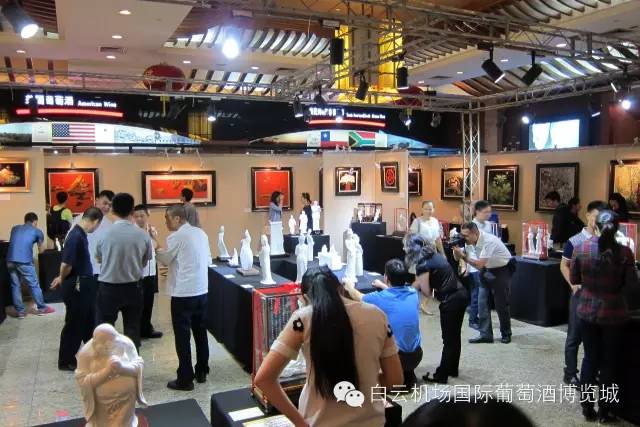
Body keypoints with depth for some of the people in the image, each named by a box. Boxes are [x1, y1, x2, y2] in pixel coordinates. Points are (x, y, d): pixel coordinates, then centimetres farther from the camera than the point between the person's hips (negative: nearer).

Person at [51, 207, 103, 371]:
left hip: (84, 285, 9)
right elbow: (66, 264, -26)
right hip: (75, 287, -9)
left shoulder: (81, 234, 9)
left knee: (90, 321, 18)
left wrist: (61, 279, 21)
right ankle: (66, 361, 19)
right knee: (74, 325, 4)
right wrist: (62, 280, -7)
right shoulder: (76, 236, -23)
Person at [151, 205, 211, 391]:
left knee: (182, 336, 2)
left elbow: (165, 260, 0)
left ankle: (185, 379, 9)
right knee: (200, 332, 17)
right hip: (202, 290, 7)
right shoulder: (201, 233, 8)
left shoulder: (176, 237, -12)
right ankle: (201, 372, 27)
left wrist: (155, 243, 11)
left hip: (183, 293, -7)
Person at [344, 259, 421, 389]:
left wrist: (350, 287, 25)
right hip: (415, 356, 4)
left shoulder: (381, 298, -17)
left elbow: (358, 297, 5)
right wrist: (383, 286, 34)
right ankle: (408, 376, 26)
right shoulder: (413, 293, -5)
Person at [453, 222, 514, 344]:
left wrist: (464, 256, -36)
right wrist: (456, 249, -24)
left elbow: (479, 265, -34)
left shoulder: (489, 241, -31)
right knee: (482, 302, -2)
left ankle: (506, 334, 20)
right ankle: (485, 334, 4)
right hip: (487, 269, 7)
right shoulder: (470, 241, -9)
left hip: (502, 270, -7)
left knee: (501, 303, 1)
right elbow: (457, 257, -4)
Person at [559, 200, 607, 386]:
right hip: (581, 294, -3)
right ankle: (570, 373, 16)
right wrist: (573, 285, -12)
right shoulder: (575, 241, -6)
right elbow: (564, 265, 1)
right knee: (575, 335, 4)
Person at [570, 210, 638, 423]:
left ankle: (587, 408, 25)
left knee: (590, 359, 16)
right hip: (614, 313, -2)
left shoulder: (581, 248, -9)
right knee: (610, 363, 13)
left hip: (587, 311, 2)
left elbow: (574, 279, 0)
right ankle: (604, 411, 24)